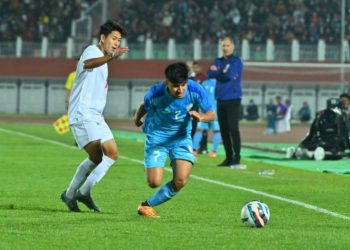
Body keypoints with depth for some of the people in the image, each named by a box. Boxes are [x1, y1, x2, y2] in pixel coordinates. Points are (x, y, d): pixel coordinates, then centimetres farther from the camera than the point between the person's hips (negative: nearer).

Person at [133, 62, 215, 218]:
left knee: (180, 182, -12)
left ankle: (148, 205, 9)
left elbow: (211, 114, -11)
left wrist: (201, 117, -34)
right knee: (154, 182, -12)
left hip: (181, 137, 2)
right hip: (157, 136, -2)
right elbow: (145, 106, 0)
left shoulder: (195, 90, -21)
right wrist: (137, 118, 19)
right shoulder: (155, 94, -24)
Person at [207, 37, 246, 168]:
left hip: (233, 99, -6)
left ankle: (236, 159, -13)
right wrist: (223, 72, -10)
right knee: (224, 130, 7)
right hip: (221, 99, 6)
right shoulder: (218, 61, 14)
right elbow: (210, 74, 1)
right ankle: (228, 158, 12)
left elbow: (230, 75, -18)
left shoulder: (236, 61, -4)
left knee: (233, 129, -11)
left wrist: (217, 72, -2)